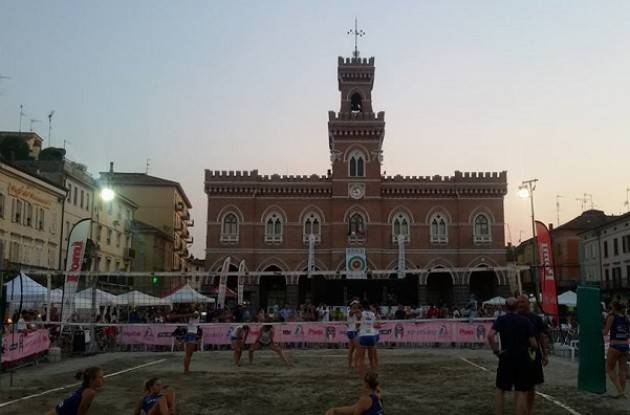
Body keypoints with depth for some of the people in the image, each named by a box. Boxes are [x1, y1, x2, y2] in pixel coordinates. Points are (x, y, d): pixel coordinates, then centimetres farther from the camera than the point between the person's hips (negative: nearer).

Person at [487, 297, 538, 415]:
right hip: (523, 358, 0)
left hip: (506, 358, 0)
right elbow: (533, 344, -3)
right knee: (521, 393, 4)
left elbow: (490, 336, -19)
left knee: (500, 390, 13)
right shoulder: (525, 321, 0)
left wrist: (496, 351, -8)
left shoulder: (500, 320, -1)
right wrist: (533, 349, 18)